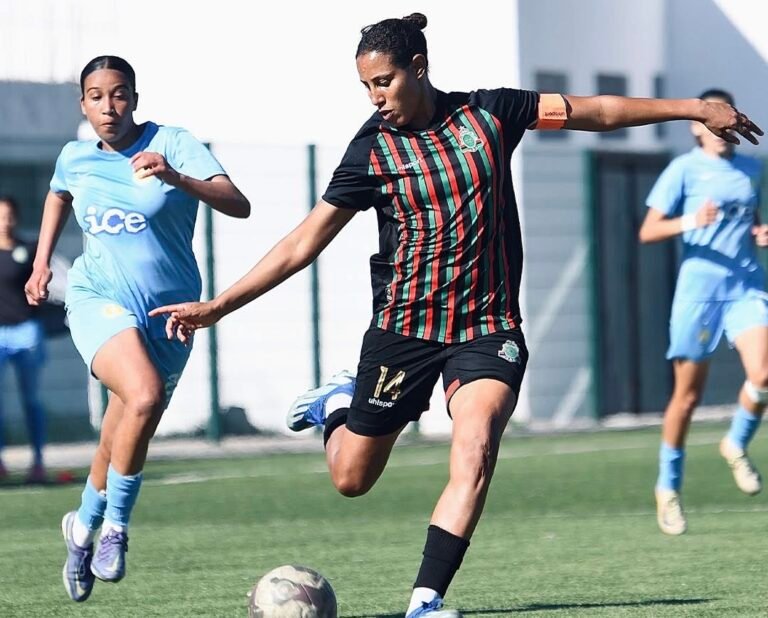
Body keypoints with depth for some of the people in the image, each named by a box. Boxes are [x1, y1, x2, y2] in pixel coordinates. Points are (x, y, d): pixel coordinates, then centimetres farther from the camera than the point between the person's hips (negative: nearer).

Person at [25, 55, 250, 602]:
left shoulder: (171, 144, -9)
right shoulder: (75, 158, 2)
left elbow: (238, 204, -21)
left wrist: (174, 177, -34)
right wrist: (42, 262, 20)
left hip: (167, 311, 0)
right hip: (99, 298, 0)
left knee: (123, 442, 7)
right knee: (144, 396, -30)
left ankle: (85, 526, 37)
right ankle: (115, 527, -14)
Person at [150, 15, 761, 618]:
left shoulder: (487, 113, -2)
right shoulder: (372, 149, -6)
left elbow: (596, 111, 5)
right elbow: (303, 244, -5)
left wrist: (694, 108, 5)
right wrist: (215, 308, -10)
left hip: (489, 329, 0)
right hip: (402, 328, 0)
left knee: (475, 450, -24)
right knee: (351, 479, 7)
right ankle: (338, 404, 41)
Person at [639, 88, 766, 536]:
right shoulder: (684, 169, -2)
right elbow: (648, 232, -5)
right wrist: (690, 222, -22)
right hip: (699, 288, -3)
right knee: (688, 394, 2)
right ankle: (668, 488, 19)